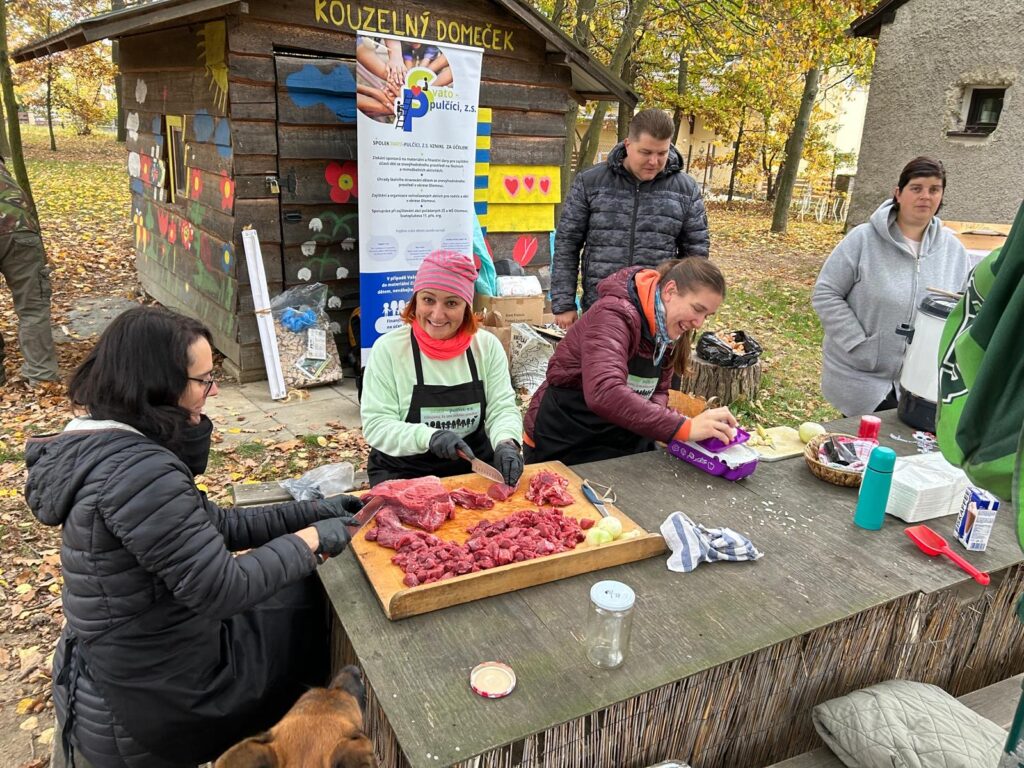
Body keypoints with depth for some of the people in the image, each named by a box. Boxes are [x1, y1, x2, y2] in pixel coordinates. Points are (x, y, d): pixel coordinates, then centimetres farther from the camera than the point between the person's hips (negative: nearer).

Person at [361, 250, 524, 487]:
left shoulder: (487, 346, 0)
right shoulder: (388, 349, -8)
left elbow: (502, 408, -3)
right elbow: (375, 424, -11)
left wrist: (507, 443, -25)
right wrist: (429, 436, -28)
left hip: (475, 466, 3)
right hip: (403, 472, -2)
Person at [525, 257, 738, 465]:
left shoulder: (668, 331, 1)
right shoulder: (615, 314, -26)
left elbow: (657, 390, 7)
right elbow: (604, 394, -41)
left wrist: (655, 416, -18)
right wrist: (683, 427, -44)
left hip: (623, 441, 8)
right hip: (564, 445, -7)